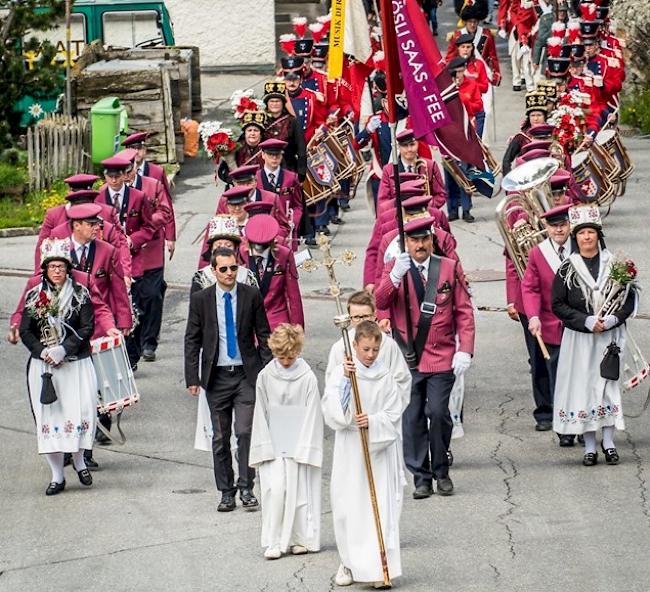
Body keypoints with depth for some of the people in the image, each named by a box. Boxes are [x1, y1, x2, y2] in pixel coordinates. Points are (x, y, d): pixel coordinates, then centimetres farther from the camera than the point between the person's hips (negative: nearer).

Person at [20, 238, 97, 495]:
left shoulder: (80, 293, 0)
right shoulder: (34, 296, 5)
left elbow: (87, 328, -5)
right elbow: (25, 331, 4)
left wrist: (63, 349, -16)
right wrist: (43, 351, -12)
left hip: (76, 364, -1)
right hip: (43, 366, 1)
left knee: (80, 413, -7)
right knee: (48, 418, -1)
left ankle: (79, 460, 20)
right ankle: (57, 476, 6)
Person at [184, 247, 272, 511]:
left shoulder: (251, 296, 0)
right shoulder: (200, 299, 1)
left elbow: (263, 335, 5)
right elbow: (192, 340, 4)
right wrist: (192, 377, -2)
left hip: (247, 374, -1)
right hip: (216, 376, 1)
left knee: (245, 432, -11)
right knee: (220, 437, 5)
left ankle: (246, 488, -2)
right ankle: (226, 492, 14)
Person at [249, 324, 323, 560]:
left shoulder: (307, 378, -5)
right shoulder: (265, 377, 0)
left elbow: (311, 415, -3)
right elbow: (261, 414, 4)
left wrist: (304, 449, -7)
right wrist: (265, 447, -2)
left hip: (299, 446, -1)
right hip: (272, 447, 1)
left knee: (298, 491, 1)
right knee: (275, 489, -8)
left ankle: (300, 539, 14)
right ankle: (274, 542, -3)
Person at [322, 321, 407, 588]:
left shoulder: (385, 377, 1)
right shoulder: (341, 373, -2)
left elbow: (393, 415, 0)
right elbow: (333, 410, -13)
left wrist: (373, 421, -18)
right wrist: (344, 381, -23)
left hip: (380, 450, 0)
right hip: (349, 452, 0)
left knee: (381, 508, -4)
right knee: (348, 507, 3)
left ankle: (380, 566, -2)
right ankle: (349, 563, 18)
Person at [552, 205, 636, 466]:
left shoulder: (614, 265, 1)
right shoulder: (567, 269, -2)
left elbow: (630, 299, 4)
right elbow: (558, 305, -2)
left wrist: (612, 319, -13)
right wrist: (587, 322, -14)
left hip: (611, 335, 1)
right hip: (579, 337, -1)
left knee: (609, 384, 2)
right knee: (583, 385, 0)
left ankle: (608, 442, 12)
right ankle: (589, 446, 6)